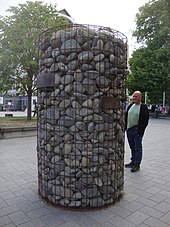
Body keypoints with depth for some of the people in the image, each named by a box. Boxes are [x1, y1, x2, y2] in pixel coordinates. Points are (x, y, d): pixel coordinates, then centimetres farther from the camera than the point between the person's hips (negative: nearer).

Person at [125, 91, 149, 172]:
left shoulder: (143, 107, -8)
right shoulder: (131, 106, 11)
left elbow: (145, 120, -11)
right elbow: (126, 116, 16)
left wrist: (141, 131, -16)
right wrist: (125, 127, 9)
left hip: (137, 130, -6)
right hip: (129, 130, 7)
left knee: (137, 148, 2)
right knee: (132, 147, 16)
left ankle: (137, 164, 12)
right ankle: (133, 162, 29)